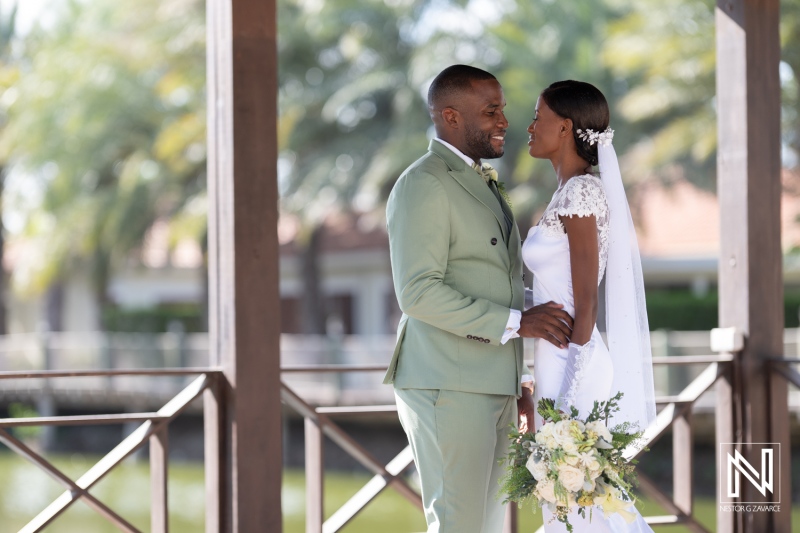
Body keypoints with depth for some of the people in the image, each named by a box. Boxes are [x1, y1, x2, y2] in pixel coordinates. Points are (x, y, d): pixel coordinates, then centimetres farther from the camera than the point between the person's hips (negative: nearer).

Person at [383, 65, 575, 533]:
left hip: (493, 389, 9)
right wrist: (516, 322, -21)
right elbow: (419, 293, -20)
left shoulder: (481, 185, 21)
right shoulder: (424, 186, -10)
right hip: (448, 389, -9)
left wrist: (521, 381, 18)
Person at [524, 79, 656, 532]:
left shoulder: (579, 192, -13)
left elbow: (586, 304, -17)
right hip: (571, 364, 10)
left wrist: (570, 394, -18)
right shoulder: (579, 191, 15)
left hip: (572, 363, -10)